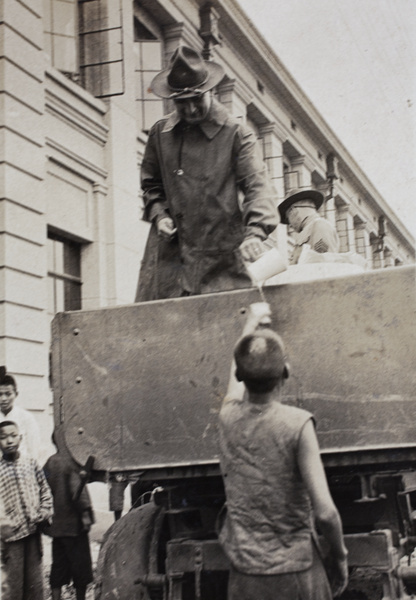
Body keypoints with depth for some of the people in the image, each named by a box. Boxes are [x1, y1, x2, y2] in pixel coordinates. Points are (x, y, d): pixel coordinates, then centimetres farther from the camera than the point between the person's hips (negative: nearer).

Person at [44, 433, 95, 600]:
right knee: (81, 565, 5)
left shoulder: (49, 464, 10)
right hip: (73, 524, -7)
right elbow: (77, 491, -21)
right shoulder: (70, 462, -14)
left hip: (56, 525, 7)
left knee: (58, 569, 11)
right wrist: (85, 514, -17)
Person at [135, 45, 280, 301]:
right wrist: (158, 214, 4)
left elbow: (257, 184, -9)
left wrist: (255, 231, -26)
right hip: (169, 256, 3)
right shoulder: (160, 133, 12)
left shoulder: (235, 133, 0)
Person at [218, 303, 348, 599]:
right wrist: (340, 556, 1)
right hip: (295, 573, -4)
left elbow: (237, 375, 20)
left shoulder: (228, 417, -3)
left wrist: (253, 321, 36)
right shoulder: (297, 424, -15)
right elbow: (325, 512, -18)